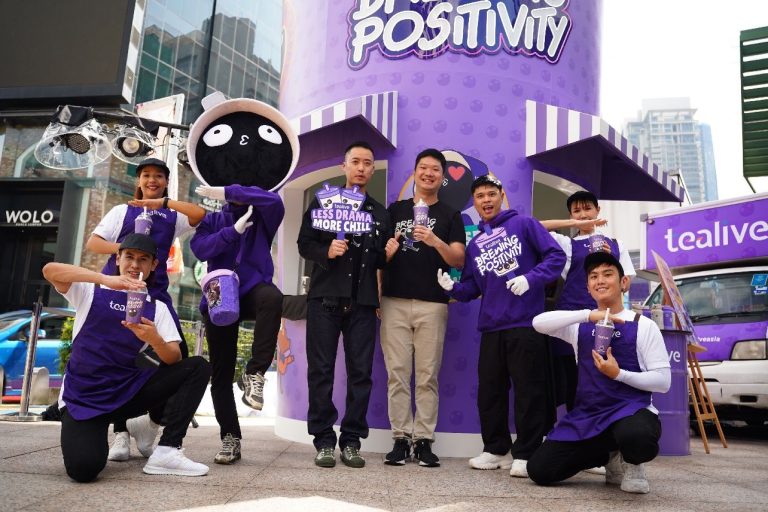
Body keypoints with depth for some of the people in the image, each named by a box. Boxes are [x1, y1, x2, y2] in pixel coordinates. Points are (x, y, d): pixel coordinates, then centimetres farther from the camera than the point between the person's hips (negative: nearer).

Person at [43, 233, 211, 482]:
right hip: (83, 398, -3)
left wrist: (154, 339, -29)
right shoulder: (92, 291, 2)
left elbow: (174, 359, -6)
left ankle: (167, 451, -13)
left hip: (128, 393, 4)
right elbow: (50, 270, -18)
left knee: (198, 367, -12)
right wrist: (106, 279, -32)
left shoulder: (157, 308, 7)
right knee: (83, 467, -30)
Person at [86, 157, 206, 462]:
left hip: (155, 291, 1)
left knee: (177, 352, -11)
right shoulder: (122, 211, 13)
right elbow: (92, 243, 6)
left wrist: (162, 202, -10)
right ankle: (121, 431, 8)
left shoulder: (173, 217, 13)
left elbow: (200, 215, -6)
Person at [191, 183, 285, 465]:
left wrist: (227, 191, -10)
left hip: (253, 288, -2)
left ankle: (255, 372, -32)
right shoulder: (213, 220, 17)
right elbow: (200, 248, -2)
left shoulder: (261, 219, 11)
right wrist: (234, 230, -12)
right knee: (221, 372, 1)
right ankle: (230, 438, 11)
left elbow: (274, 200, -13)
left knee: (272, 297, -40)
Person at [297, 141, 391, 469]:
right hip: (325, 297, -2)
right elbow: (304, 244, 3)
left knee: (360, 373, 1)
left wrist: (389, 253, -4)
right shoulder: (323, 202, 9)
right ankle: (324, 441, 9)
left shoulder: (380, 213, 17)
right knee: (321, 370, 0)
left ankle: (351, 441, 11)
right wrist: (326, 251, -15)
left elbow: (382, 260, 18)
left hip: (363, 302, 3)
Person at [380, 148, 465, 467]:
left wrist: (436, 242, -16)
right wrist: (386, 252, -5)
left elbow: (459, 261, 2)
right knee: (397, 373, 0)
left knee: (427, 375, 0)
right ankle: (401, 438, 7)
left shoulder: (450, 216, 11)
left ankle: (424, 440, 7)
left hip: (433, 304, -1)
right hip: (395, 301, 1)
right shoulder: (394, 210, 16)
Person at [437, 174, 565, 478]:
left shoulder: (523, 224, 2)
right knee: (489, 391, 10)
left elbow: (556, 256, -4)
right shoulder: (474, 245, 17)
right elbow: (472, 289, 13)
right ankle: (496, 449, 25)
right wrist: (452, 287, -7)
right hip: (490, 327, 6)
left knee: (528, 390, 1)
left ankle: (526, 454, 12)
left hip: (526, 323, -5)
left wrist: (530, 278, -18)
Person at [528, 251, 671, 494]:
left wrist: (618, 374, -16)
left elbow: (663, 381, -3)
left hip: (631, 409, -4)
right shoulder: (581, 324, 10)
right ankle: (611, 457, 15)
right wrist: (589, 315, -16)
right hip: (586, 415, 4)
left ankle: (630, 463, 0)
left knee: (635, 436, -42)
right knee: (539, 470, -9)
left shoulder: (643, 325, 1)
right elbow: (538, 323, -8)